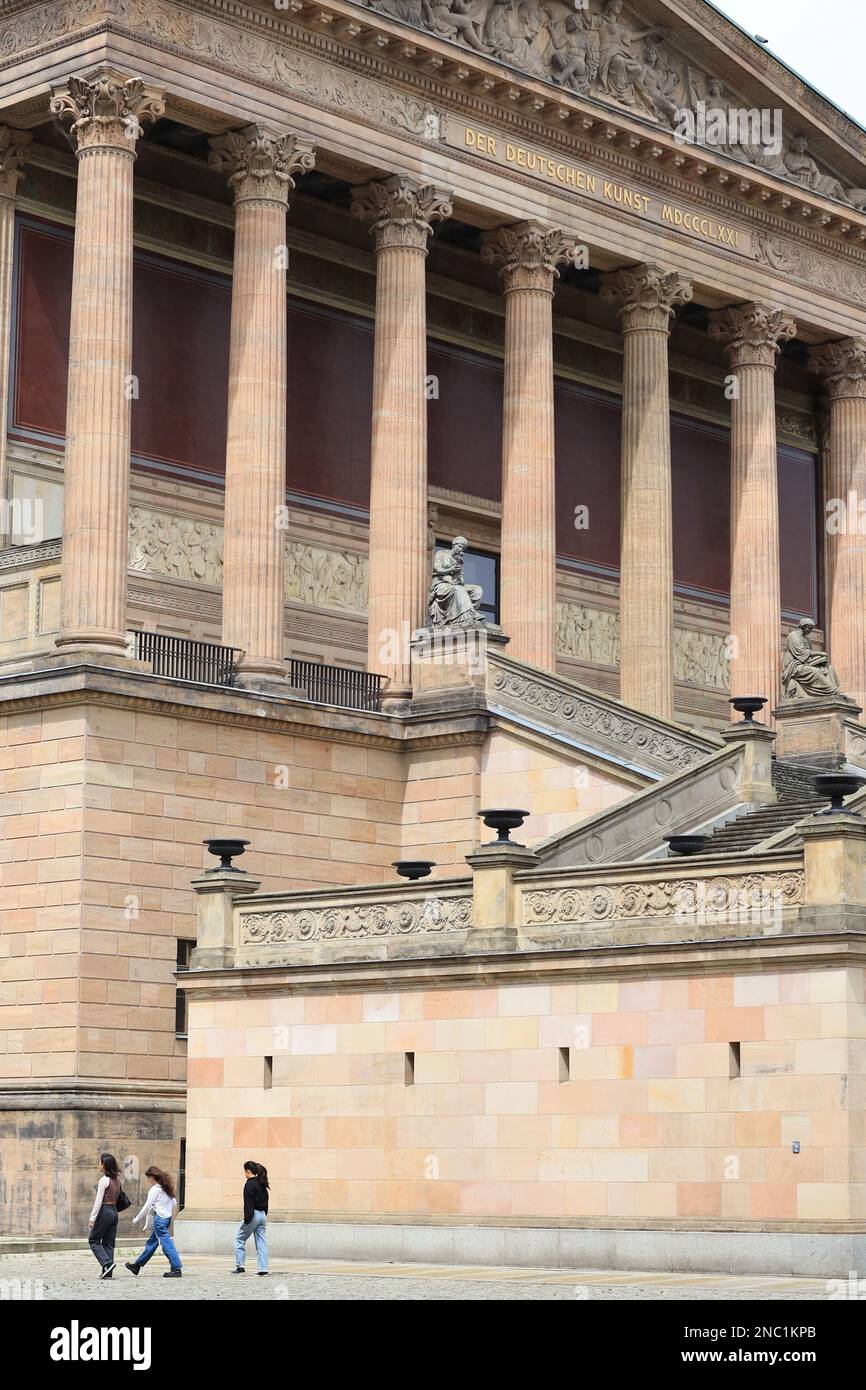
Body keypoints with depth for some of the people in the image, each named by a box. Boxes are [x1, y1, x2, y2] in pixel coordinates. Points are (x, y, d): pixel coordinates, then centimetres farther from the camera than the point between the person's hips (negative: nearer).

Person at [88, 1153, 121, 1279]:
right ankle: (107, 1272, 7)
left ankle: (107, 1263, -13)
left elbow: (98, 1201, -15)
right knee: (109, 1243, 10)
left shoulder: (104, 1180, -14)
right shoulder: (117, 1179, 9)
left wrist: (92, 1218, -14)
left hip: (104, 1211, -8)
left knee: (94, 1240, 4)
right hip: (114, 1211, 8)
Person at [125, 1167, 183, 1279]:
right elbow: (174, 1203, 15)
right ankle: (137, 1266, 30)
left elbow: (147, 1206, -12)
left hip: (159, 1218, -9)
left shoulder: (154, 1189, -12)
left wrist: (136, 1219, -2)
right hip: (167, 1217, 9)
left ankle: (177, 1269, -15)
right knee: (151, 1242, 18)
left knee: (166, 1244, -10)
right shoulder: (167, 1188, 12)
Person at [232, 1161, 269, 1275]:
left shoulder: (249, 1184, -12)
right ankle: (263, 1269, 3)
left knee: (240, 1240, 6)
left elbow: (248, 1204, -17)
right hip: (263, 1215, 8)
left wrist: (247, 1219, -17)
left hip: (253, 1214, -8)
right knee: (261, 1242, 7)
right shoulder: (262, 1184, 12)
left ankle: (240, 1266, 4)